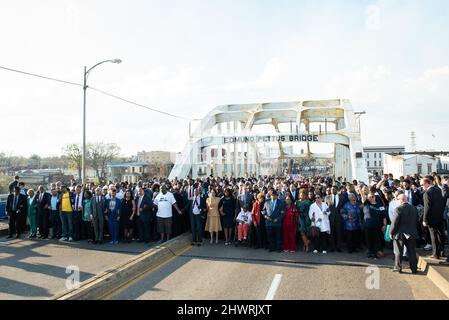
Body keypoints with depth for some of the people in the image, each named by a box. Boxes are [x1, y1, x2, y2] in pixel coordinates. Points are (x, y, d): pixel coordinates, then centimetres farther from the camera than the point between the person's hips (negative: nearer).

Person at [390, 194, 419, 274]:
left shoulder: (398, 209, -17)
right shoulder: (414, 208, 2)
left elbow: (394, 222, -16)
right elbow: (417, 221, 12)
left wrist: (391, 232, -6)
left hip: (400, 234, -5)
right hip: (412, 234, 5)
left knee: (398, 252, 6)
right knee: (412, 251, 12)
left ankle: (398, 268, 13)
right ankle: (414, 269, 16)